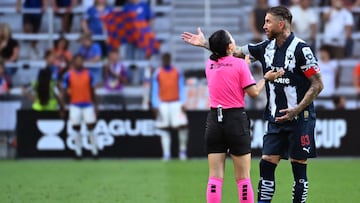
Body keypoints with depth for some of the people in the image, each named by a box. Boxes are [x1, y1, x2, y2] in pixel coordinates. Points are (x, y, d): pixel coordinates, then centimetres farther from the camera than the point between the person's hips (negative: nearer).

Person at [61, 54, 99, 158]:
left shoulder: (88, 74, 6)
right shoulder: (69, 75, 2)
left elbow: (92, 91, 11)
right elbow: (64, 92, 5)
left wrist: (95, 105, 9)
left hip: (88, 105, 1)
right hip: (75, 106, -1)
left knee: (91, 128, -4)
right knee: (77, 129, 1)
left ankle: (94, 151, 4)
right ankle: (78, 152, 8)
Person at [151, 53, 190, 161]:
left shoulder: (177, 72, 7)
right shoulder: (157, 73, 5)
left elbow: (181, 88, 7)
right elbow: (154, 90, 5)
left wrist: (183, 103, -2)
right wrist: (155, 106, -3)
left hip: (176, 103, 0)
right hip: (163, 104, 0)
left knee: (183, 126, -13)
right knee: (164, 129, -1)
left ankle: (183, 150, 0)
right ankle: (166, 154, 1)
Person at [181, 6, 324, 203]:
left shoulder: (301, 49, -13)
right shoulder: (266, 47, 7)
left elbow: (318, 84, -12)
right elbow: (235, 51, 17)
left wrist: (296, 110, -18)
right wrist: (204, 43, 15)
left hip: (299, 118, -6)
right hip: (275, 118, 6)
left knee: (299, 169, -1)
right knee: (267, 164, 1)